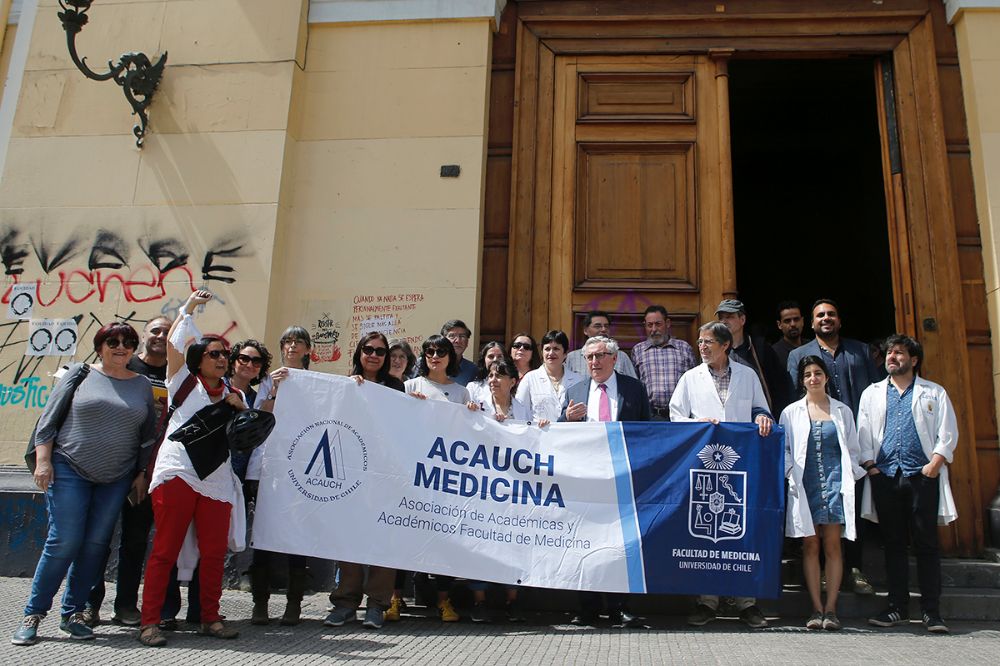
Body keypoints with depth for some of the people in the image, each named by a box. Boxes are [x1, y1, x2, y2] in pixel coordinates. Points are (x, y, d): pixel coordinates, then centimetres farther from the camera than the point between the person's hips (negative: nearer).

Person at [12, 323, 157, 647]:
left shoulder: (142, 385, 9)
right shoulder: (80, 374, 1)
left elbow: (148, 436, 12)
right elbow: (49, 420, 1)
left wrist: (142, 474, 8)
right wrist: (42, 461, -6)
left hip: (117, 478, 3)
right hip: (69, 471, -3)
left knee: (96, 544, 4)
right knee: (64, 541, -6)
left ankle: (73, 613, 17)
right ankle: (33, 614, 9)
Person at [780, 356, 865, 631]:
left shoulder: (842, 411, 12)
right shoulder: (791, 412, 10)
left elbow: (852, 449, 14)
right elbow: (783, 448, 9)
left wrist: (850, 475, 1)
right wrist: (790, 472, -5)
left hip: (835, 482, 0)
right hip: (805, 485, 0)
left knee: (832, 544, -2)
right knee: (810, 545, -1)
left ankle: (830, 609, 2)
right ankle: (816, 609, 3)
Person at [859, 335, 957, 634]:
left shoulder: (934, 393, 11)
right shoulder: (872, 393, 17)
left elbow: (948, 433, 4)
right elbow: (863, 433, 12)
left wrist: (935, 463, -10)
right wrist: (869, 464, -1)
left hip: (922, 475, -2)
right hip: (885, 476, 2)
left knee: (926, 543, -3)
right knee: (893, 543, 5)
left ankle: (932, 611, 3)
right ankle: (898, 607, 12)